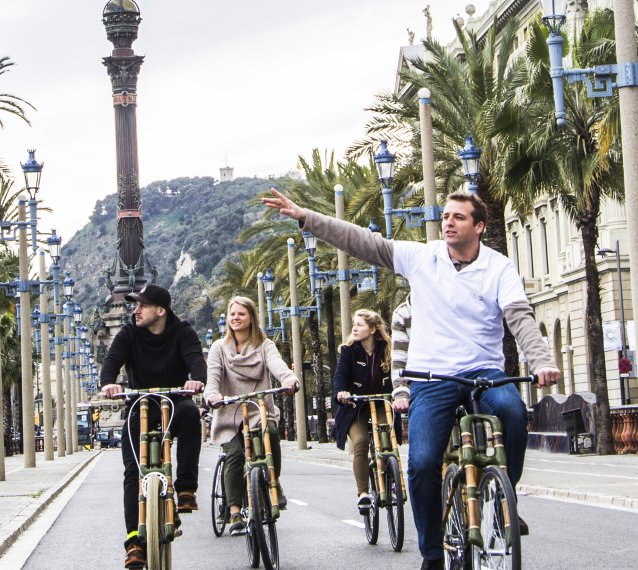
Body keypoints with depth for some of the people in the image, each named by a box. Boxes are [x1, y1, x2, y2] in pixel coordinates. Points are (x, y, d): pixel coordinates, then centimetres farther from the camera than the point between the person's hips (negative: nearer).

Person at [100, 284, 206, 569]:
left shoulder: (181, 331, -7)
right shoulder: (129, 333, -3)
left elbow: (195, 357, -24)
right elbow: (112, 359, -19)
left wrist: (197, 379, -48)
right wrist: (108, 383, -43)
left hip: (174, 404, -1)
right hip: (141, 408, 1)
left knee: (190, 411, -36)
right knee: (133, 471, -14)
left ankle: (186, 487, -29)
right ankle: (134, 538, -11)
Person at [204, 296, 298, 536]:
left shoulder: (264, 345, 8)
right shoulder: (219, 347, 9)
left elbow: (277, 364, -13)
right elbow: (212, 375, -6)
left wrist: (289, 378, -37)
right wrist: (212, 394, -30)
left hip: (260, 412, 0)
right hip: (229, 414, 0)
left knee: (270, 434, -32)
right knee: (235, 454, -24)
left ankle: (274, 482, -8)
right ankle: (235, 514, -19)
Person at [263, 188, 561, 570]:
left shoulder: (499, 267, 1)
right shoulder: (421, 257, 5)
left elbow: (520, 317, -11)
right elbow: (361, 241, 3)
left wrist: (542, 362, -28)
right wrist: (304, 217, -2)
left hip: (485, 373, -1)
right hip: (431, 379, 1)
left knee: (511, 409, -33)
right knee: (423, 463, -14)